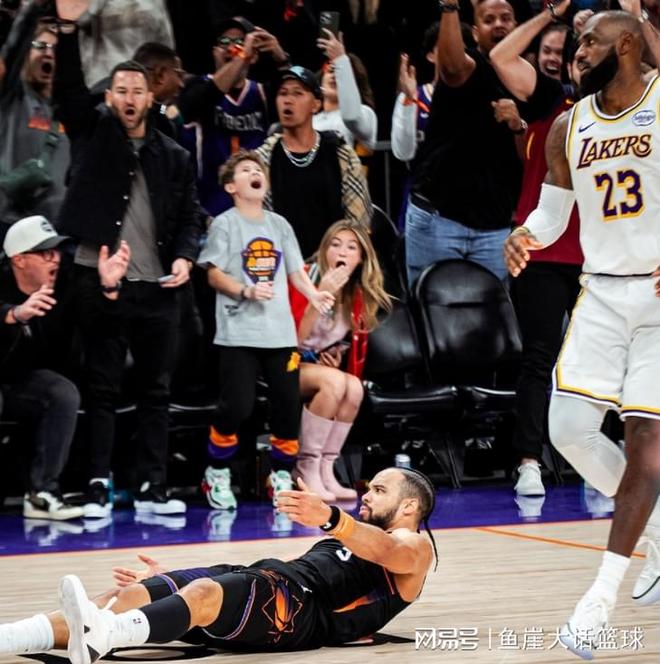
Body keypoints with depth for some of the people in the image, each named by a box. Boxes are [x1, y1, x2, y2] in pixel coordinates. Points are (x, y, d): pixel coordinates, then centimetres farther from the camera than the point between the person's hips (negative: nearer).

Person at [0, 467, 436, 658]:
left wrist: (330, 519, -36)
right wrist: (169, 582, 28)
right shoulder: (355, 537, 40)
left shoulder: (414, 546, 13)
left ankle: (100, 638, -66)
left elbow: (384, 551, -13)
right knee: (128, 595, -15)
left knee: (205, 592, -37)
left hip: (300, 606, -7)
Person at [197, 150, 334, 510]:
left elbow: (295, 270, 13)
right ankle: (217, 474, 8)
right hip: (239, 333, -5)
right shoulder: (225, 224, -1)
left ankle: (281, 475, 19)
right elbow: (214, 275, -5)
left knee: (288, 404, 4)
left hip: (280, 332, 5)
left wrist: (313, 293, -6)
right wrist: (246, 291, -19)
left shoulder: (279, 224, 13)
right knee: (237, 406, -10)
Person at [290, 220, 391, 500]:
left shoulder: (359, 296, 2)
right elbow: (292, 339, -24)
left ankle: (325, 470, -21)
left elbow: (357, 346, 16)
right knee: (334, 382, -33)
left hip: (325, 367, 5)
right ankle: (306, 469, -25)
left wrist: (338, 357, -7)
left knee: (354, 388, -27)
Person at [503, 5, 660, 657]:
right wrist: (523, 236, -6)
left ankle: (602, 597, -4)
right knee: (569, 428, -6)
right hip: (602, 293, 5)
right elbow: (553, 213, 17)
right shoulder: (568, 127, 7)